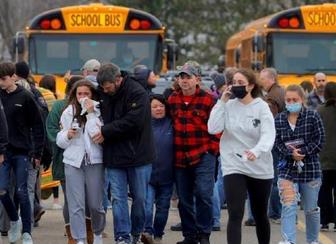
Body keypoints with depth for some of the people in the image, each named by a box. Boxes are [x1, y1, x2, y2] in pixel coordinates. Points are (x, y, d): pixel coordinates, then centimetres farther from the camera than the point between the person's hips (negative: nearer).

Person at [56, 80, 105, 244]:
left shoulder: (98, 112, -2)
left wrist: (90, 114, -15)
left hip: (94, 162, -2)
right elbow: (60, 141, 11)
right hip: (73, 162, 2)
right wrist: (67, 135, -11)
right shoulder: (68, 113, 6)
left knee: (96, 204, 6)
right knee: (76, 205, -4)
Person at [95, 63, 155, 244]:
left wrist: (106, 131, -18)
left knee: (140, 197, 7)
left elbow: (133, 122, -22)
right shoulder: (103, 93, 4)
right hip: (114, 156, 4)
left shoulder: (137, 93, -14)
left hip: (137, 154, -4)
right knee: (118, 198, -1)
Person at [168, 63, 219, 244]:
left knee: (203, 194, -12)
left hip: (203, 156, -5)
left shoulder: (207, 99, -5)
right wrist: (172, 150, 10)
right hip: (180, 157, 5)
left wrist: (212, 148, -7)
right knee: (184, 199, 9)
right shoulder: (172, 100, 9)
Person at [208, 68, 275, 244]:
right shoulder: (228, 106, 1)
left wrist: (256, 151, -39)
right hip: (234, 166, 0)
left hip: (260, 168, 0)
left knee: (260, 215, 16)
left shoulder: (261, 107, -6)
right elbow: (213, 128, -10)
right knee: (235, 215, -14)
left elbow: (268, 135, -20)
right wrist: (222, 102, -11)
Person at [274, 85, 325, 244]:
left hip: (310, 169, -1)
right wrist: (291, 153, -19)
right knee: (288, 207, -14)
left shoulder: (313, 117, -3)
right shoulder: (279, 119, 4)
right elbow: (277, 143, -1)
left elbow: (319, 141, -6)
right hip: (287, 169, 1)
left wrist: (302, 152, -18)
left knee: (311, 209, 11)